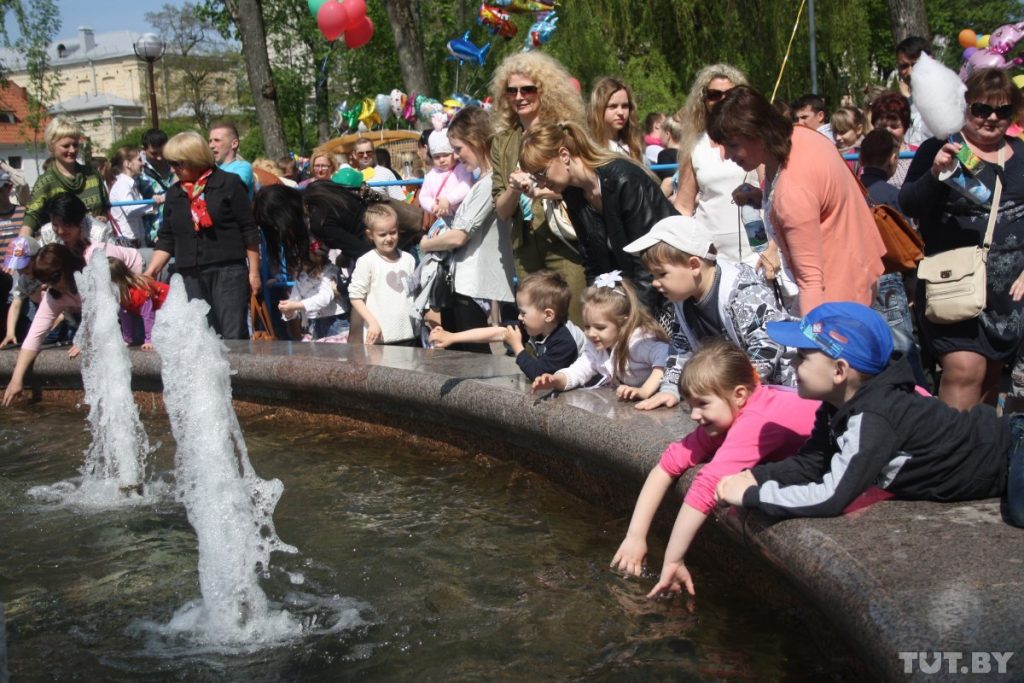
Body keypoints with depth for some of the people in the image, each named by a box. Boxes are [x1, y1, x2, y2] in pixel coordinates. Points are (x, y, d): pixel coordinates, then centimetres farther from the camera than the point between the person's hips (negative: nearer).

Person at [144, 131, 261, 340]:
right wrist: (149, 273, 7)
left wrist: (254, 271, -4)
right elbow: (166, 239, 17)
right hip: (191, 275, 5)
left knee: (234, 336, -9)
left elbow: (250, 231, -1)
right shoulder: (174, 194, 14)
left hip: (228, 270, -5)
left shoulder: (229, 184, -1)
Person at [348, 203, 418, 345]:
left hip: (408, 334, 5)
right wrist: (372, 322, -14)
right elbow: (355, 296, -6)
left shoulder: (408, 259, 9)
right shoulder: (367, 262, -7)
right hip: (380, 336, -5)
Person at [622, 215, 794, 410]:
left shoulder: (744, 292, -24)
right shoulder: (684, 299, 2)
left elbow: (767, 347, -28)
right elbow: (680, 347, 14)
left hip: (777, 385, -7)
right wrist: (670, 389, 1)